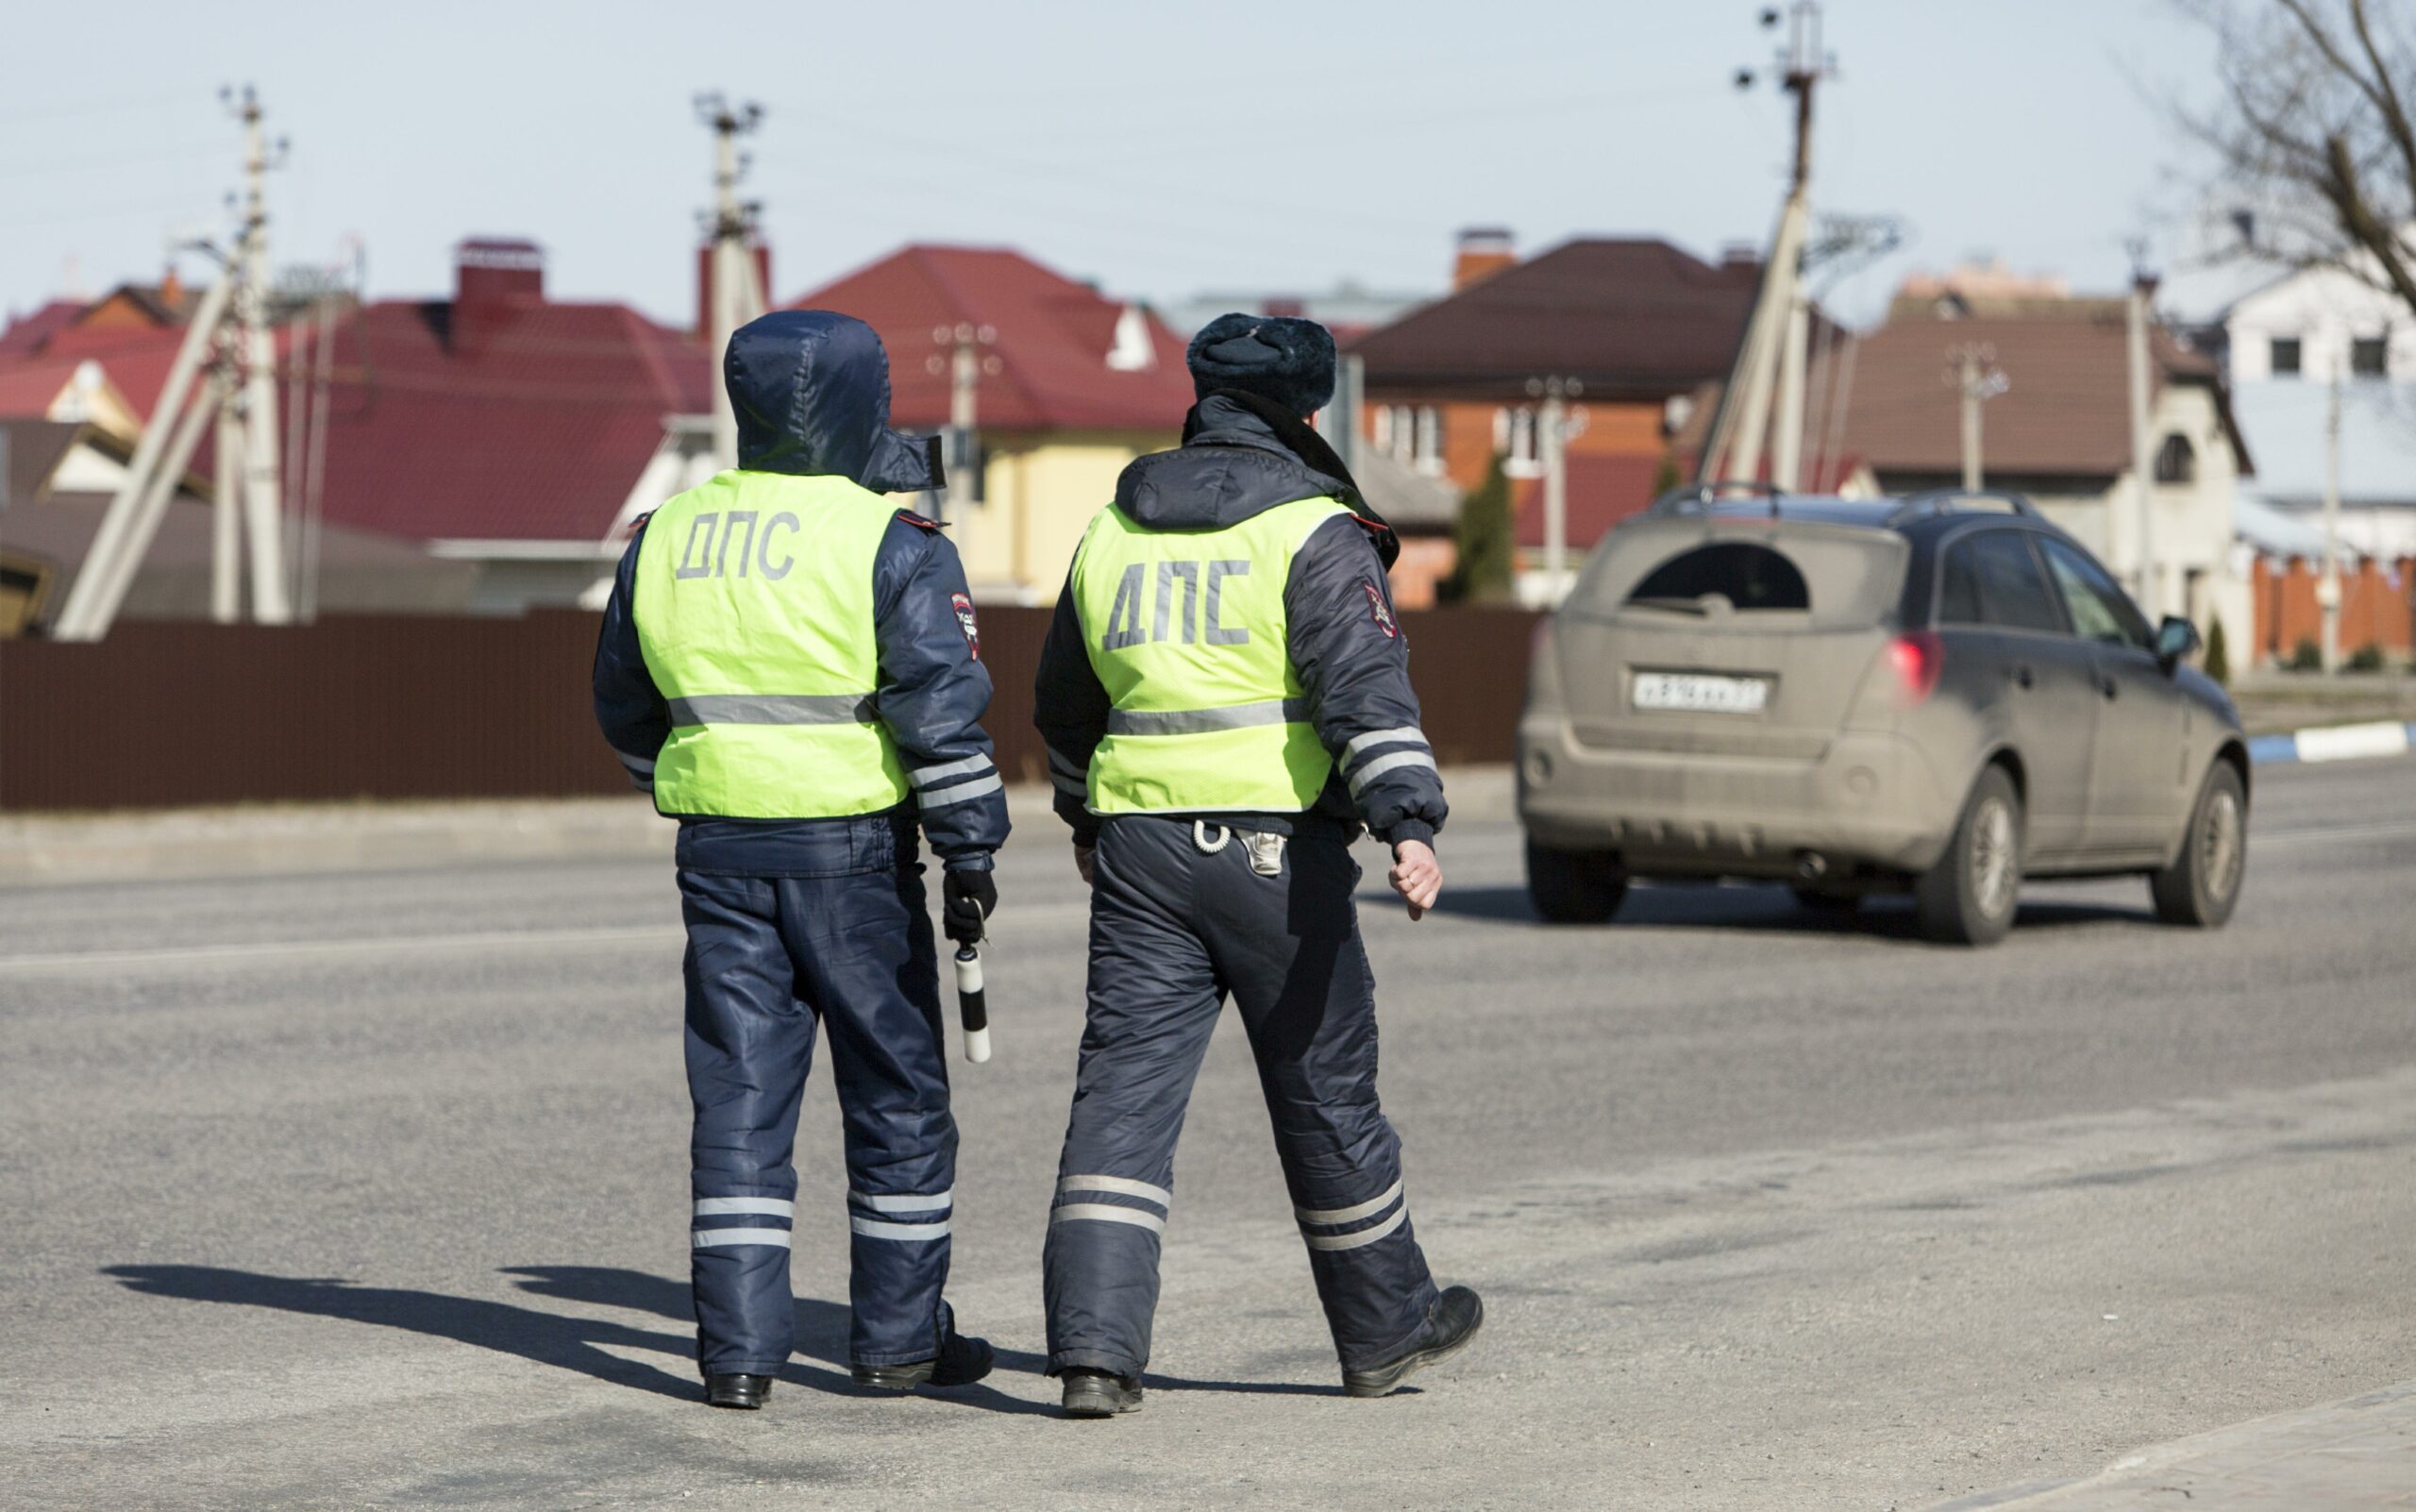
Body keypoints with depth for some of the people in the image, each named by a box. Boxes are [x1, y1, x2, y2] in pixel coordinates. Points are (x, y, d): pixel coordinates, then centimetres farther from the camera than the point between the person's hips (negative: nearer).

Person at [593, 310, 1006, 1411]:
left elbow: (625, 707, 18)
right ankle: (898, 1339, 14)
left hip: (719, 851, 4)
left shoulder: (666, 537, 8)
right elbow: (942, 707, -14)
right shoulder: (893, 544, -9)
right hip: (851, 845, -4)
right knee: (896, 1093, 8)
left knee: (740, 1094, 7)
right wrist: (970, 851, -8)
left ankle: (738, 1348, 3)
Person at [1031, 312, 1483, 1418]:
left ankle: (1094, 1346, -11)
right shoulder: (1314, 535, -4)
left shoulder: (1112, 533, 14)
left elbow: (1065, 704, 26)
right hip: (1275, 849, -4)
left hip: (1139, 844, 4)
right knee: (1324, 1090, 9)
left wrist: (1084, 818, 41)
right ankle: (1383, 1331, 23)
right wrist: (1409, 826, -26)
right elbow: (1365, 686, -19)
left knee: (1126, 1088, 1)